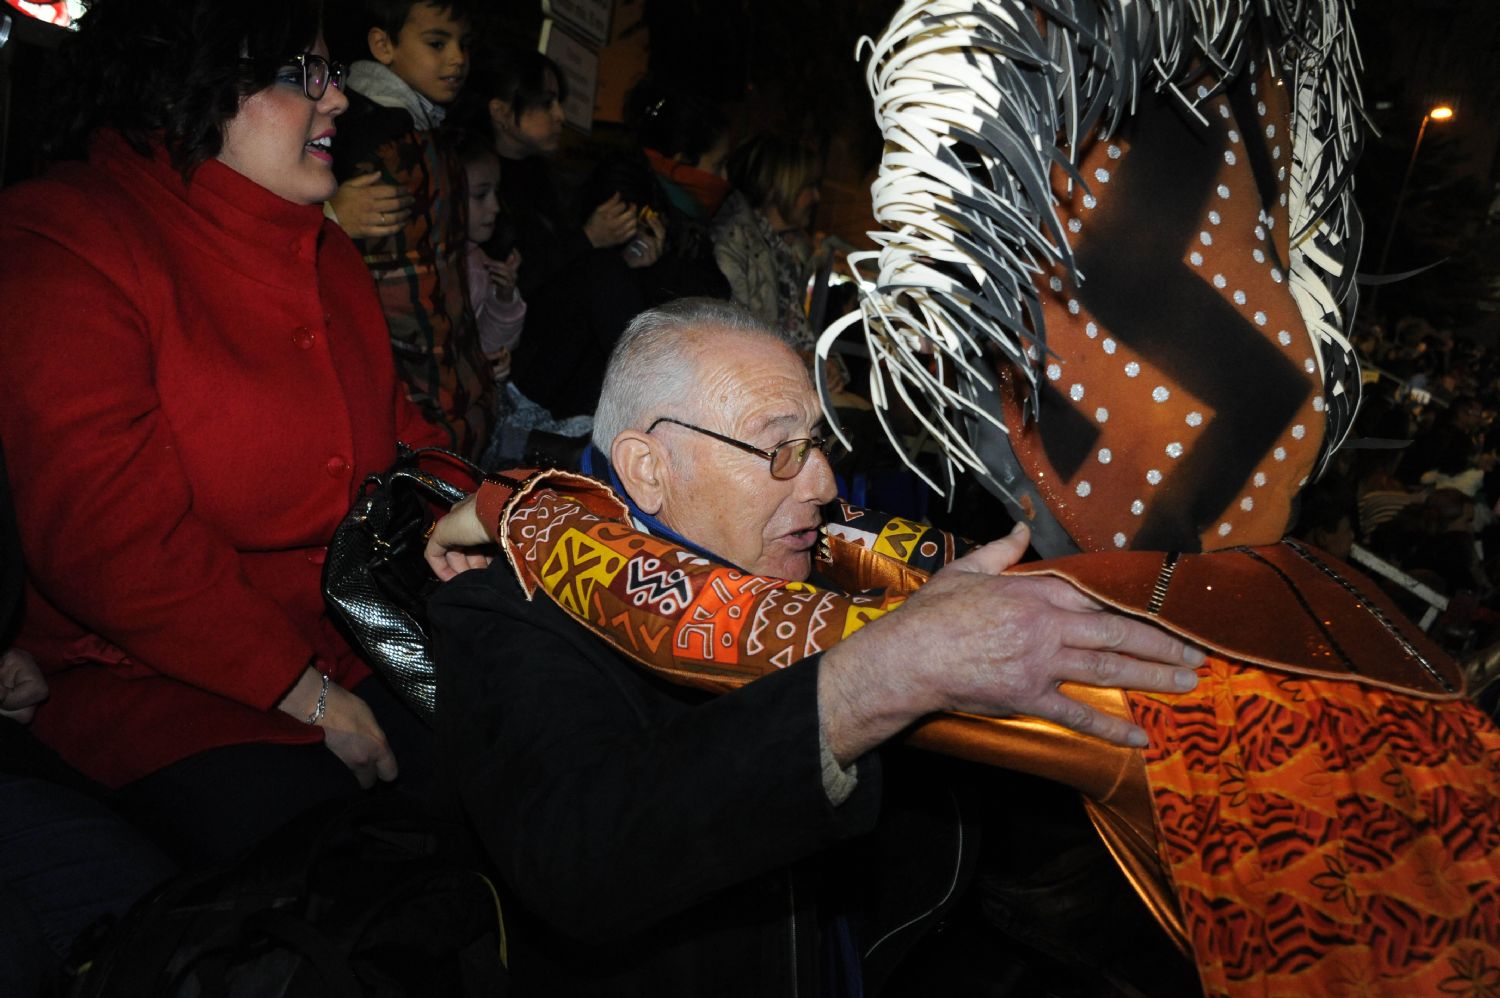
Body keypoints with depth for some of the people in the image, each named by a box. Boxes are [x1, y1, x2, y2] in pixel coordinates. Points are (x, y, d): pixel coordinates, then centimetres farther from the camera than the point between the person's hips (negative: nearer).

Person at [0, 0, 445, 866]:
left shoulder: (326, 248, 13)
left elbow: (398, 429, 16)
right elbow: (110, 542, -20)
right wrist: (313, 699, -17)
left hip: (356, 646, 7)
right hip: (158, 683, -7)